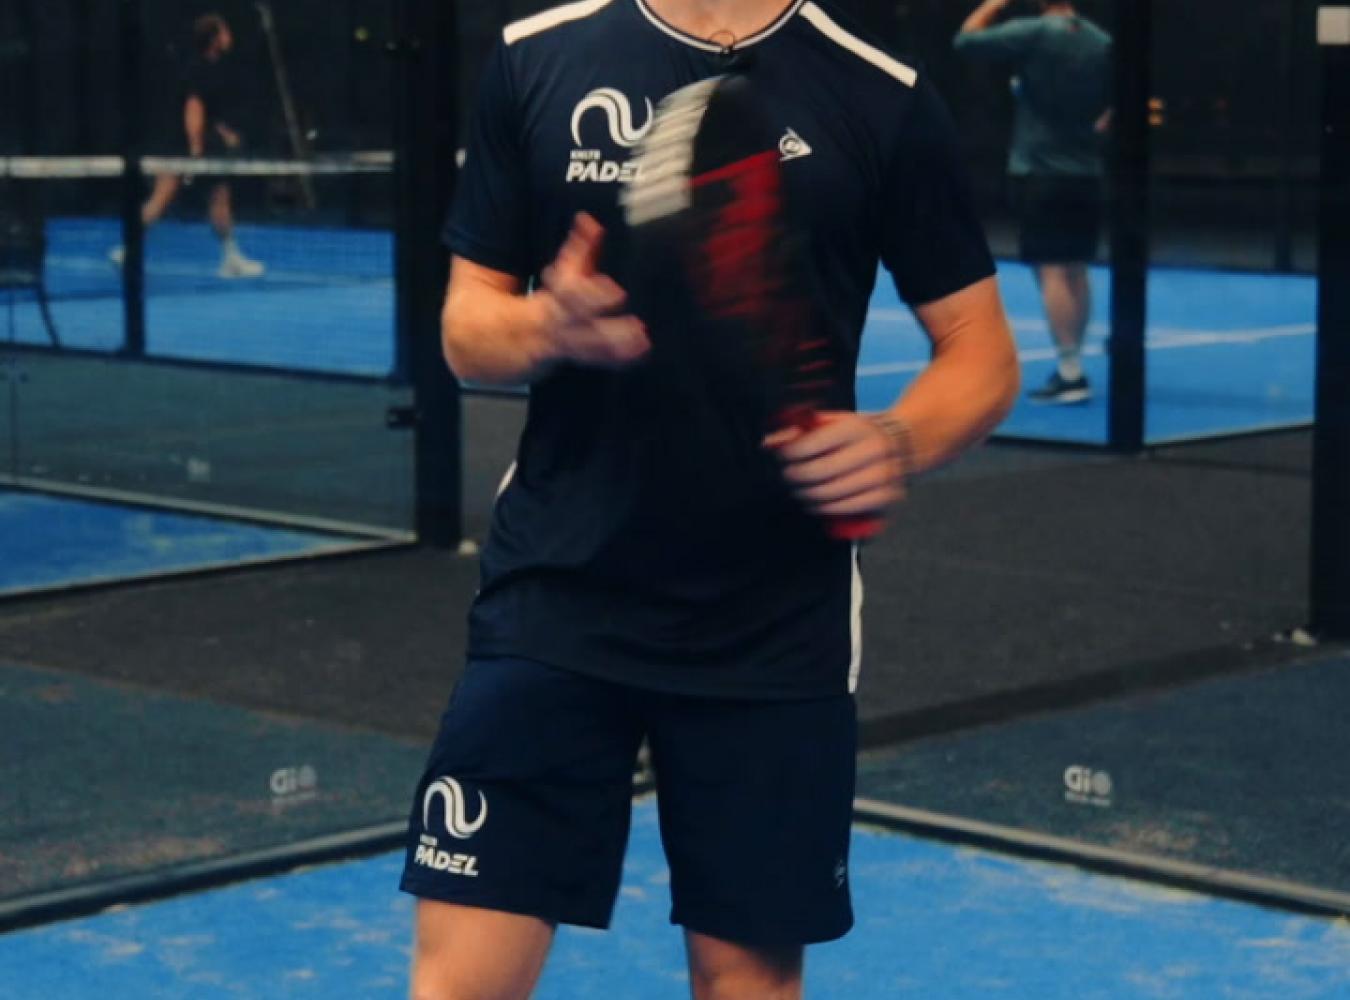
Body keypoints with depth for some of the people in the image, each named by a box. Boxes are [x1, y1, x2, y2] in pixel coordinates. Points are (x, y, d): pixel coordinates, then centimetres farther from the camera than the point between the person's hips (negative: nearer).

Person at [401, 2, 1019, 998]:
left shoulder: (883, 97, -3)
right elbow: (468, 326, 6)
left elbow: (982, 351, 2)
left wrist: (899, 441, -20)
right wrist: (546, 328, -18)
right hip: (554, 593, 1)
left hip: (779, 628, 0)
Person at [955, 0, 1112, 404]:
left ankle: (1070, 374, -12)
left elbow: (966, 39, -8)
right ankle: (1071, 366, 20)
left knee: (1051, 271, -7)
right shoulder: (1103, 43, 4)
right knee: (1075, 271, 13)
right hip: (1087, 173, 6)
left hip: (1040, 171, -6)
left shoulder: (1032, 34, -12)